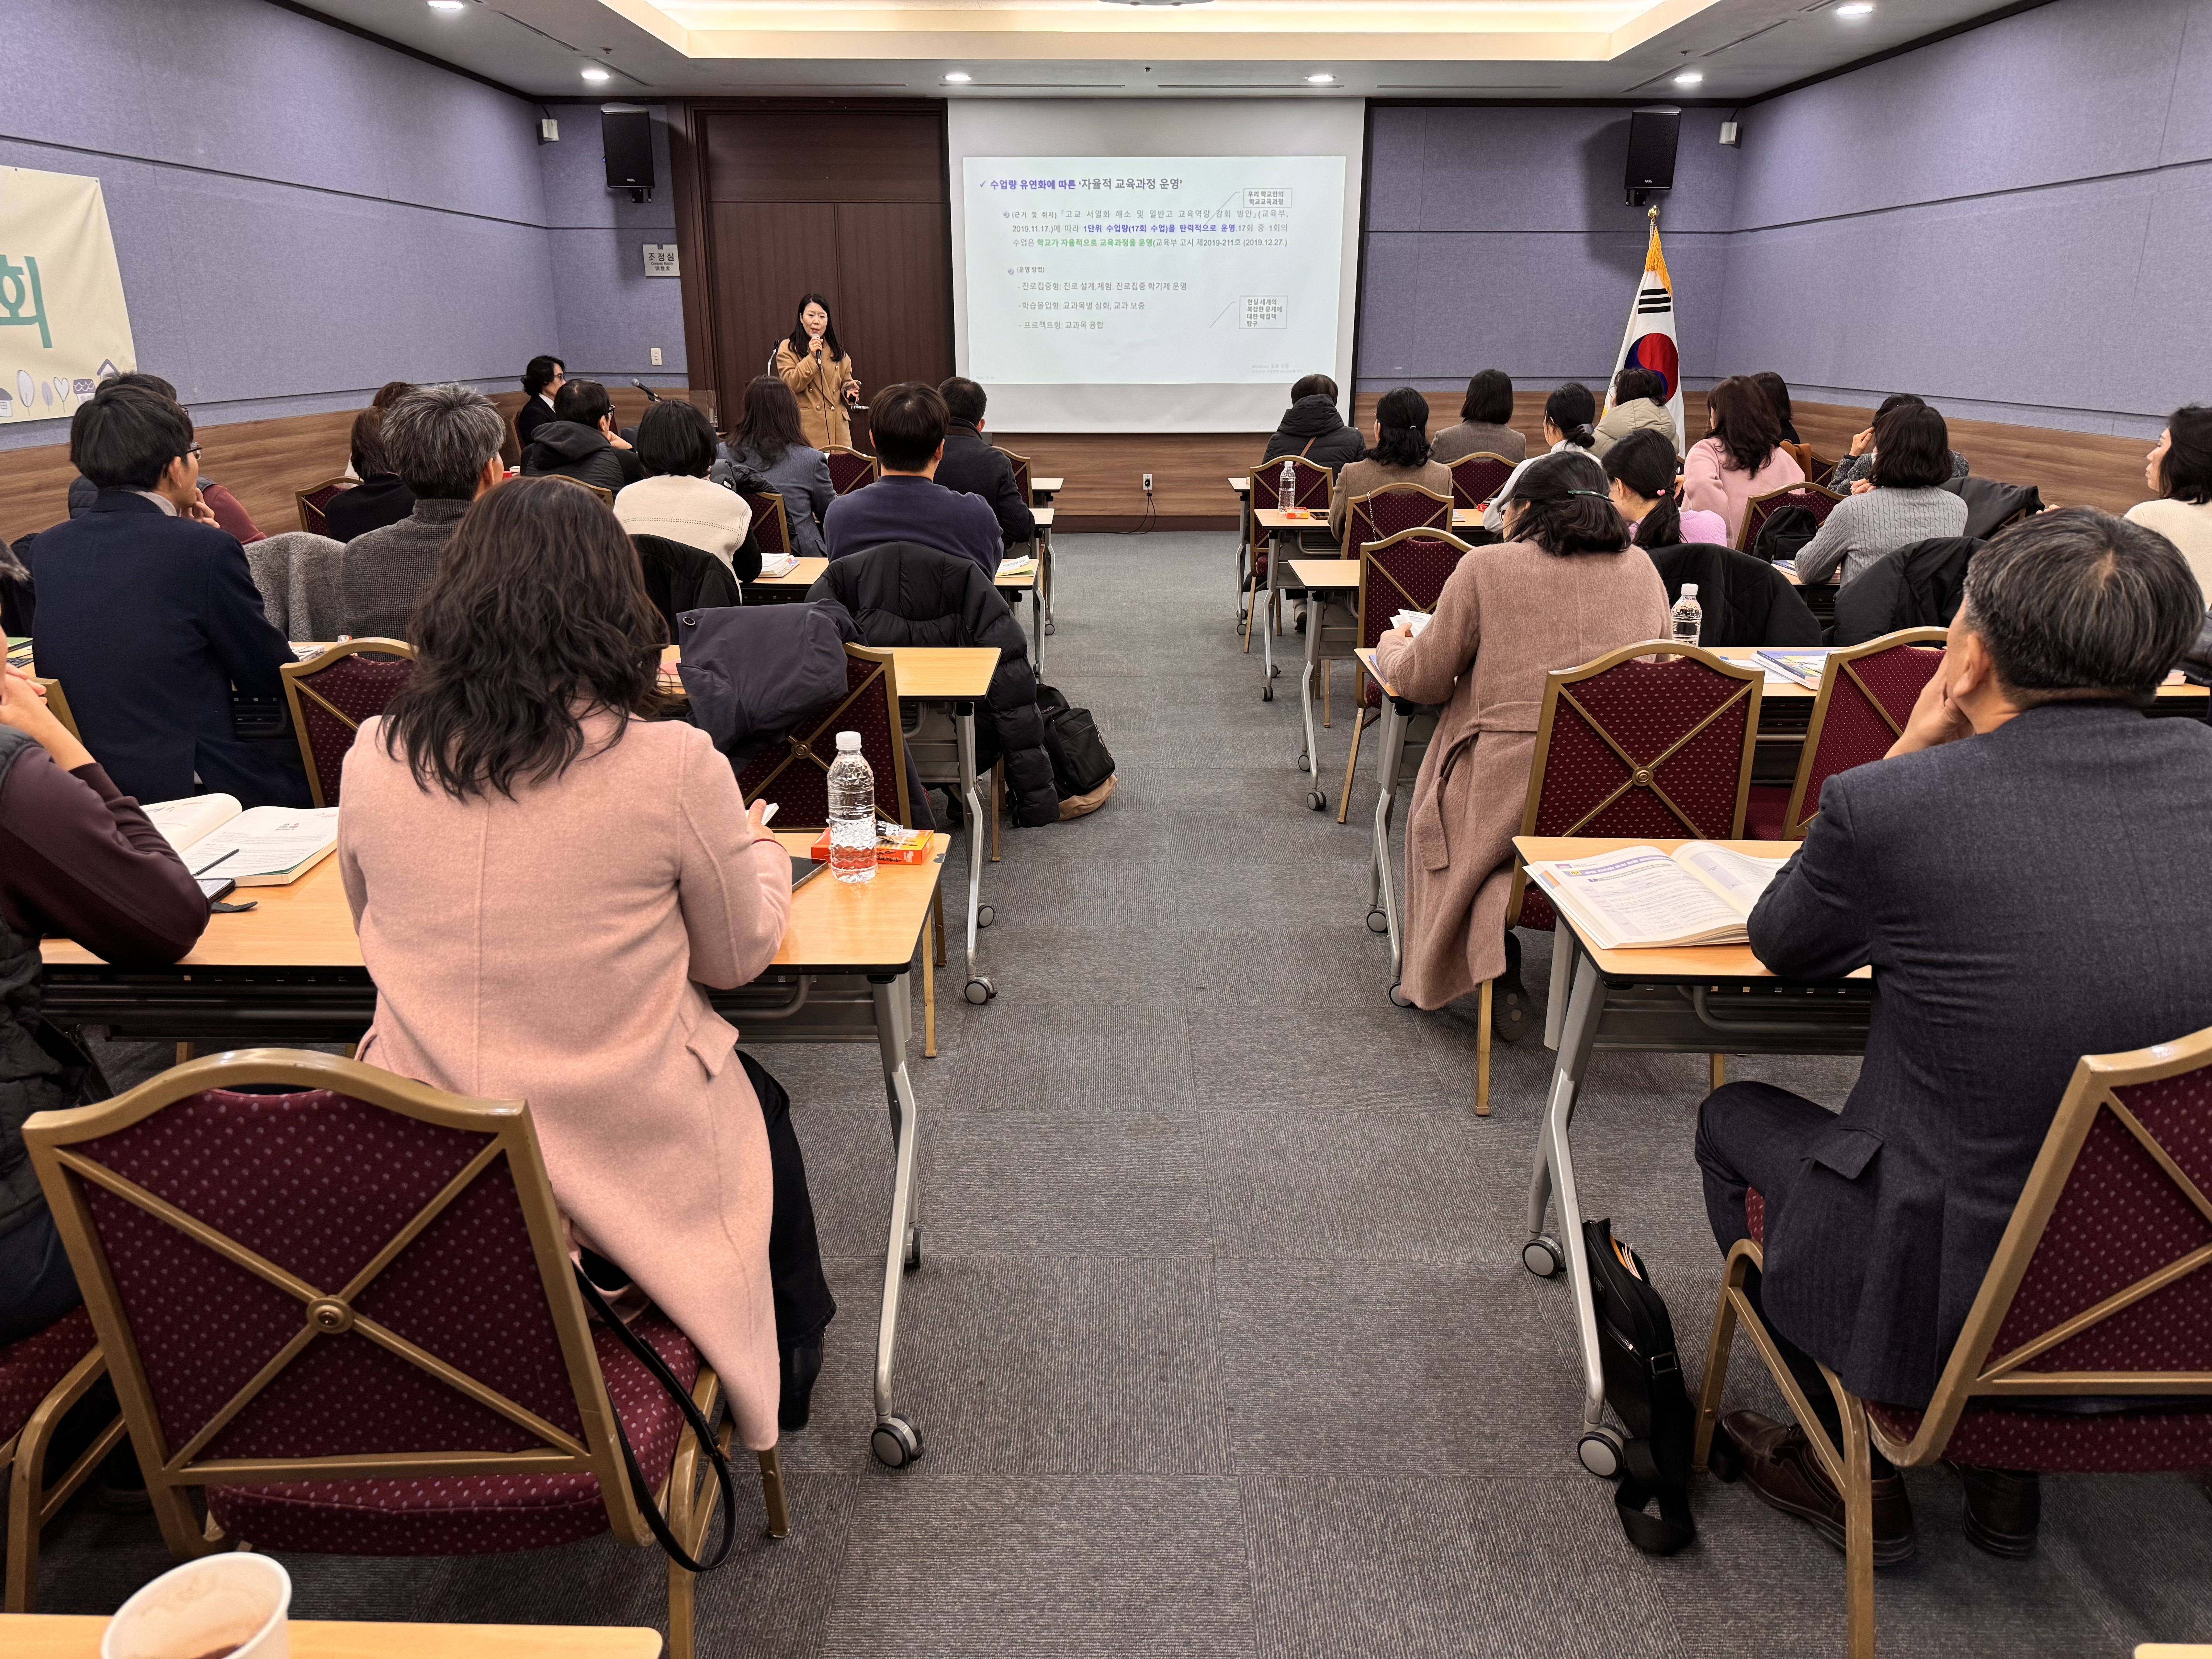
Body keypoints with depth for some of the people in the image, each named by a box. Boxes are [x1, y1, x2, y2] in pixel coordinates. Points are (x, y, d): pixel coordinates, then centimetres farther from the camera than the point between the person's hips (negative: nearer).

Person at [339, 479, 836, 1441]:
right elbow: (738, 957, -3)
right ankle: (784, 1378, 51)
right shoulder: (672, 765, -19)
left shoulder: (373, 759, -7)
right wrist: (760, 848, 17)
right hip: (622, 1172, -4)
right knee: (761, 1113, 30)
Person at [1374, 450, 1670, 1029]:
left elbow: (1422, 681, 5)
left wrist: (1393, 646, 29)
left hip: (1513, 792, -5)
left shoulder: (1486, 568, -1)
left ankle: (1500, 971, 7)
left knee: (1438, 812, 24)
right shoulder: (1641, 569, 12)